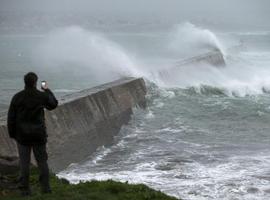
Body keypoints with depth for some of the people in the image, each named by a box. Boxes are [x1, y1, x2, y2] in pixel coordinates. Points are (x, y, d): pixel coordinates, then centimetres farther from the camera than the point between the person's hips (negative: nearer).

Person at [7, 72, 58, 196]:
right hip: (39, 134, 0)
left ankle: (25, 189, 4)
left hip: (22, 135, 0)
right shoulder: (42, 96, -6)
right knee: (42, 161, 10)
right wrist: (47, 91, 26)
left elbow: (11, 117, -5)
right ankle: (45, 187, 10)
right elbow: (53, 104, 15)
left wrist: (12, 134, 5)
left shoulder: (17, 97, -7)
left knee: (24, 162, 4)